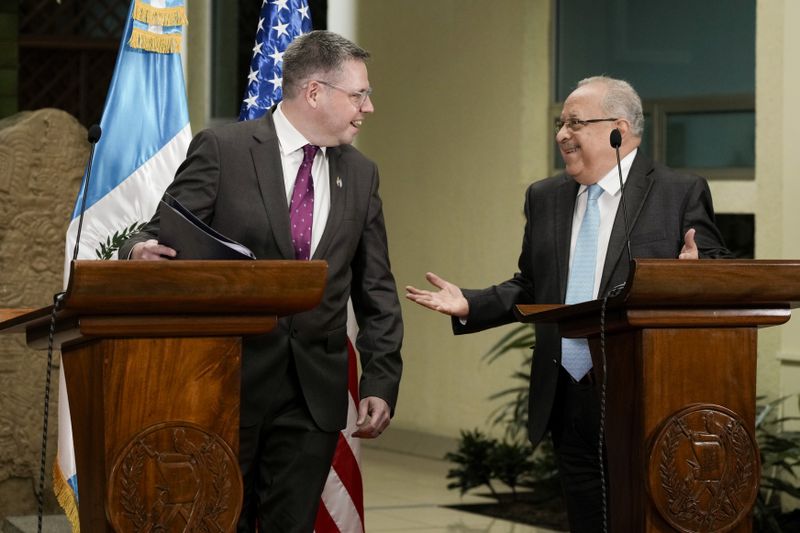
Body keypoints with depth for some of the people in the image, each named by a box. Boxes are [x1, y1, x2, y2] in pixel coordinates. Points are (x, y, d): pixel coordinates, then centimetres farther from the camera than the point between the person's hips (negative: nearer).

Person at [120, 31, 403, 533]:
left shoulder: (360, 174, 11)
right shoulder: (222, 149, -4)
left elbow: (376, 291, 13)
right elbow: (164, 237, -6)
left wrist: (381, 381, 3)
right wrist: (142, 252, -30)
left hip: (316, 392, 4)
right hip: (229, 380, -3)